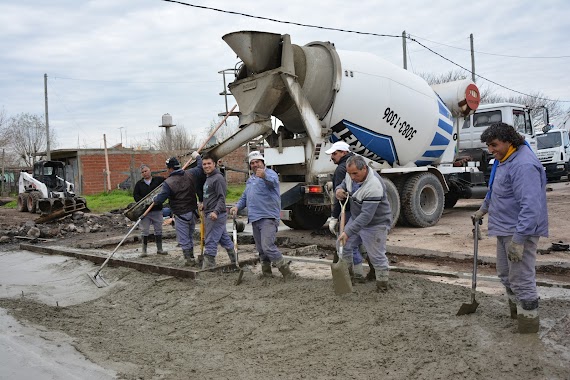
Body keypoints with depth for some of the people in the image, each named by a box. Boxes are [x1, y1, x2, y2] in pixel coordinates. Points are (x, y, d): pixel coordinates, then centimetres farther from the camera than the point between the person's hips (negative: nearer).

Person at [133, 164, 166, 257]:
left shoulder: (158, 180, 3)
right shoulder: (139, 183, 7)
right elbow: (135, 195, 2)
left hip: (157, 209, 0)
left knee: (158, 230, 8)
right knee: (144, 231, 2)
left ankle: (159, 249, 19)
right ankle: (144, 250, 9)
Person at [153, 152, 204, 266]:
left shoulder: (168, 182, -17)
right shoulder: (190, 174, -2)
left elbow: (160, 199, -15)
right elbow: (201, 168, 11)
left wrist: (155, 199, 9)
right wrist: (197, 157, 27)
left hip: (181, 215, -6)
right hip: (193, 212, 6)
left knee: (183, 238, 5)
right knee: (190, 236, 20)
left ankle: (189, 259, 9)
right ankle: (191, 257, 27)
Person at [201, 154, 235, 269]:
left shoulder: (218, 178, -12)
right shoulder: (208, 178, 17)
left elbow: (222, 198, -19)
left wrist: (216, 211, -28)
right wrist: (204, 205, 23)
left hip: (216, 215, -10)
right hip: (209, 214, 10)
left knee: (210, 241, -9)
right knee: (225, 239, 15)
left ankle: (208, 266, -5)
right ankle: (235, 261, 24)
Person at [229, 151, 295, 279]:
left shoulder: (270, 173, -5)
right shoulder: (250, 179, 21)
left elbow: (273, 181, -30)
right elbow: (244, 197, 29)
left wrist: (264, 176, -52)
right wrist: (237, 206, 9)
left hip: (268, 217, -8)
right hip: (255, 219, 8)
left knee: (268, 247, -17)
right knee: (261, 249, 12)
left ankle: (287, 272, -9)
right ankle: (266, 272, 24)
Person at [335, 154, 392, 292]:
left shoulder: (374, 187, -35)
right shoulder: (351, 175, -9)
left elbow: (366, 216, -37)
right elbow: (343, 184, 13)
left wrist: (348, 232, -38)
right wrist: (338, 190, -13)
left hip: (375, 224, -8)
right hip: (356, 219, 8)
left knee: (377, 256, -2)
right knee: (344, 246, 9)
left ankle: (382, 284, 16)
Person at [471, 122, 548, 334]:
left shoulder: (524, 165, -25)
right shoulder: (503, 160, 10)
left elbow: (531, 206, -30)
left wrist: (518, 240, -31)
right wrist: (483, 209, 35)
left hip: (520, 231, -11)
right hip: (505, 229, 11)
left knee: (521, 279, -5)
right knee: (505, 274, 21)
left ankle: (528, 327, 6)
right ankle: (515, 312, 38)